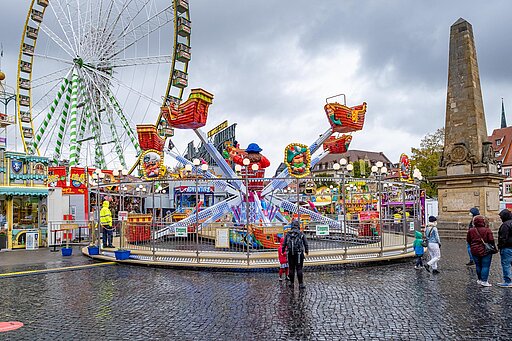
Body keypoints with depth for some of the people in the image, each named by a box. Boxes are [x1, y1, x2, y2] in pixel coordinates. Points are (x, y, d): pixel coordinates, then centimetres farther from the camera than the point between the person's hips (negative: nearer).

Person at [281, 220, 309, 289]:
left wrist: (283, 251, 22)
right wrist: (307, 251, 22)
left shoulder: (288, 234, 5)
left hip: (290, 254, 2)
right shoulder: (301, 234, 0)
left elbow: (284, 244, 6)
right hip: (299, 254, -2)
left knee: (291, 268, 9)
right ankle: (301, 284, -1)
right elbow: (306, 244, 5)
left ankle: (291, 283, 16)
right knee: (299, 269, -1)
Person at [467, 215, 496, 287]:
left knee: (478, 266, 15)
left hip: (475, 251, 3)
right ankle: (484, 281, -3)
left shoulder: (471, 230, -2)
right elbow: (491, 240, -11)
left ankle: (480, 280, 25)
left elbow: (468, 240, 6)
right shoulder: (487, 230, -12)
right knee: (485, 266, 1)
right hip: (485, 251, -3)